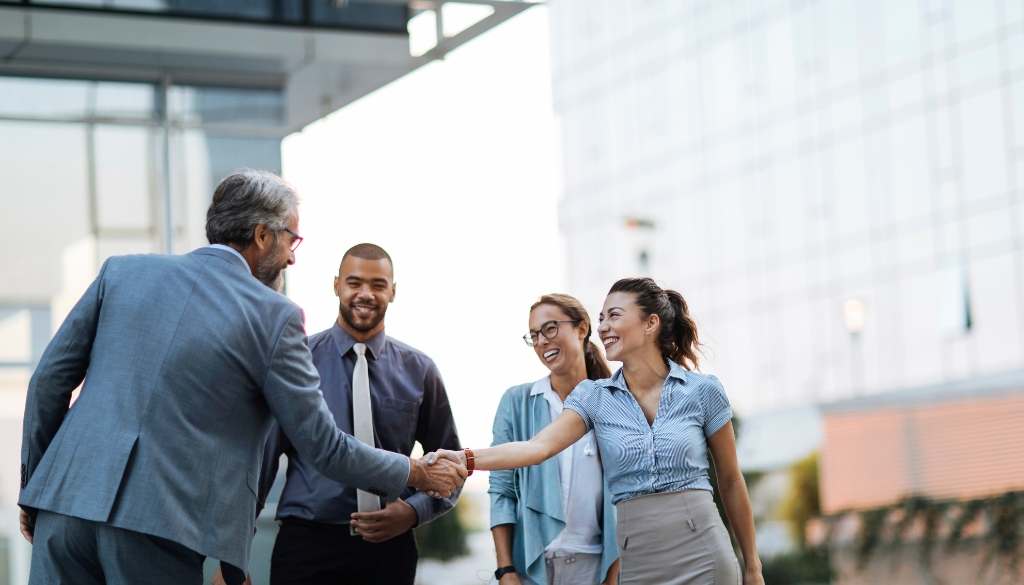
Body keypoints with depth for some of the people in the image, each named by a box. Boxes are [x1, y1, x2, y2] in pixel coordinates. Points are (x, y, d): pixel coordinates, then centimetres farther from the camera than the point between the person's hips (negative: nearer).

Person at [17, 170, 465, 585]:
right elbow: (322, 446, 4)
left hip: (66, 500, 4)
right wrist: (417, 474, 18)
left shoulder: (122, 271, 11)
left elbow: (50, 379, 11)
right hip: (157, 526, -4)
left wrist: (33, 484, 22)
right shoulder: (273, 316, 0)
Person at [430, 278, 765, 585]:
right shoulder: (595, 397, 5)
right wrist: (467, 459, -27)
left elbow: (730, 482, 7)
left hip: (703, 558, -2)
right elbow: (540, 446, -11)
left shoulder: (703, 391, 0)